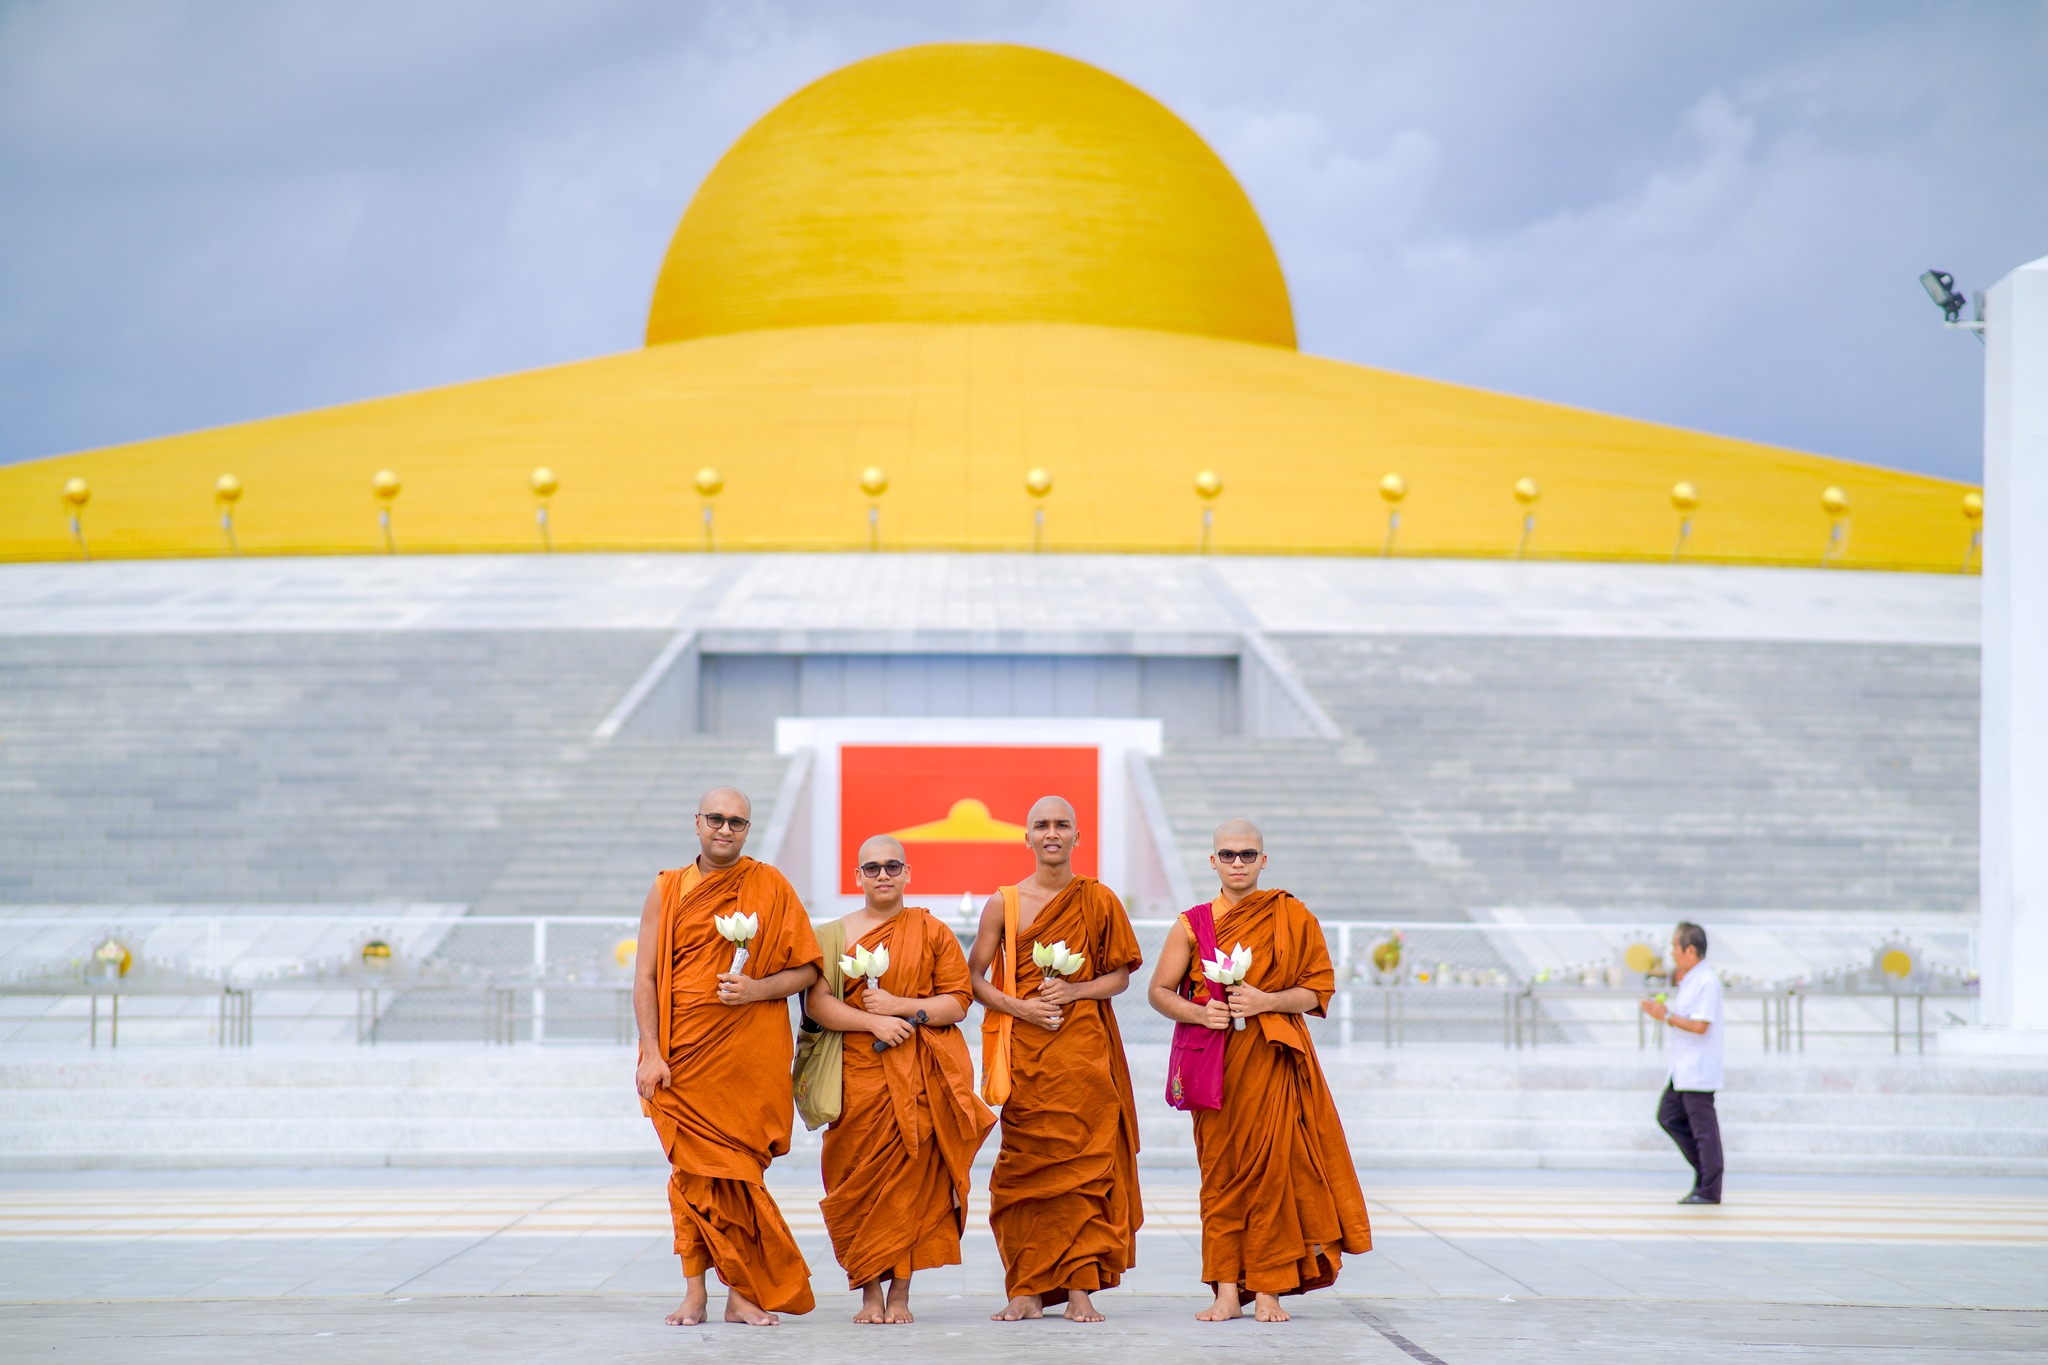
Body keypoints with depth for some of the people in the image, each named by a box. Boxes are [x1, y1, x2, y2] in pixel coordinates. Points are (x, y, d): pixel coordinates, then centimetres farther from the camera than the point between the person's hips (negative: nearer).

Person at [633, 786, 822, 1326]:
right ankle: (695, 1293, 2)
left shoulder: (771, 887, 6)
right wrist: (651, 1054, -6)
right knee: (696, 1169, -2)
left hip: (750, 1057, -1)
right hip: (683, 1058, 1)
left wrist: (757, 989, -13)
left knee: (737, 1171, -2)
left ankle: (742, 1294, 3)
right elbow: (645, 978, 4)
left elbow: (806, 968, 5)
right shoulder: (667, 891, 8)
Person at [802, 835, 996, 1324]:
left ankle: (900, 1293, -2)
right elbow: (817, 1002, -1)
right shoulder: (837, 933, 10)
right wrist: (873, 1022, -13)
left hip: (920, 1078, -1)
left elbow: (958, 1003, 3)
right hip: (860, 1074, 1)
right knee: (861, 1183, -3)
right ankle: (870, 1293, 3)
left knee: (913, 1179, -6)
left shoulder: (932, 933, 10)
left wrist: (900, 1006, -10)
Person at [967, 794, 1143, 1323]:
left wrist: (1075, 991, -9)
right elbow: (974, 977, 6)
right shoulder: (1003, 904, 5)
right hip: (1024, 1051, 0)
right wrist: (1018, 1006, -10)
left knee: (1085, 1165, -5)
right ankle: (1027, 1290, 3)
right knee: (1024, 1167, -2)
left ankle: (1080, 1289, -1)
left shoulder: (1099, 900, 6)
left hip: (1084, 1049, 0)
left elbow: (1120, 975, 9)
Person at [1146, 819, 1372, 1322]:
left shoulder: (1292, 917, 4)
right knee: (1220, 1170, 0)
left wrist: (1265, 1001, -14)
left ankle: (1268, 1290, -2)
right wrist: (1200, 1012, -10)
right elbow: (1160, 991, 10)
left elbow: (1318, 990, 2)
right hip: (1215, 1060, 2)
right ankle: (1226, 1291, 3)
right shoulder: (1193, 924, 8)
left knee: (1271, 1167, -6)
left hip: (1272, 1058, -1)